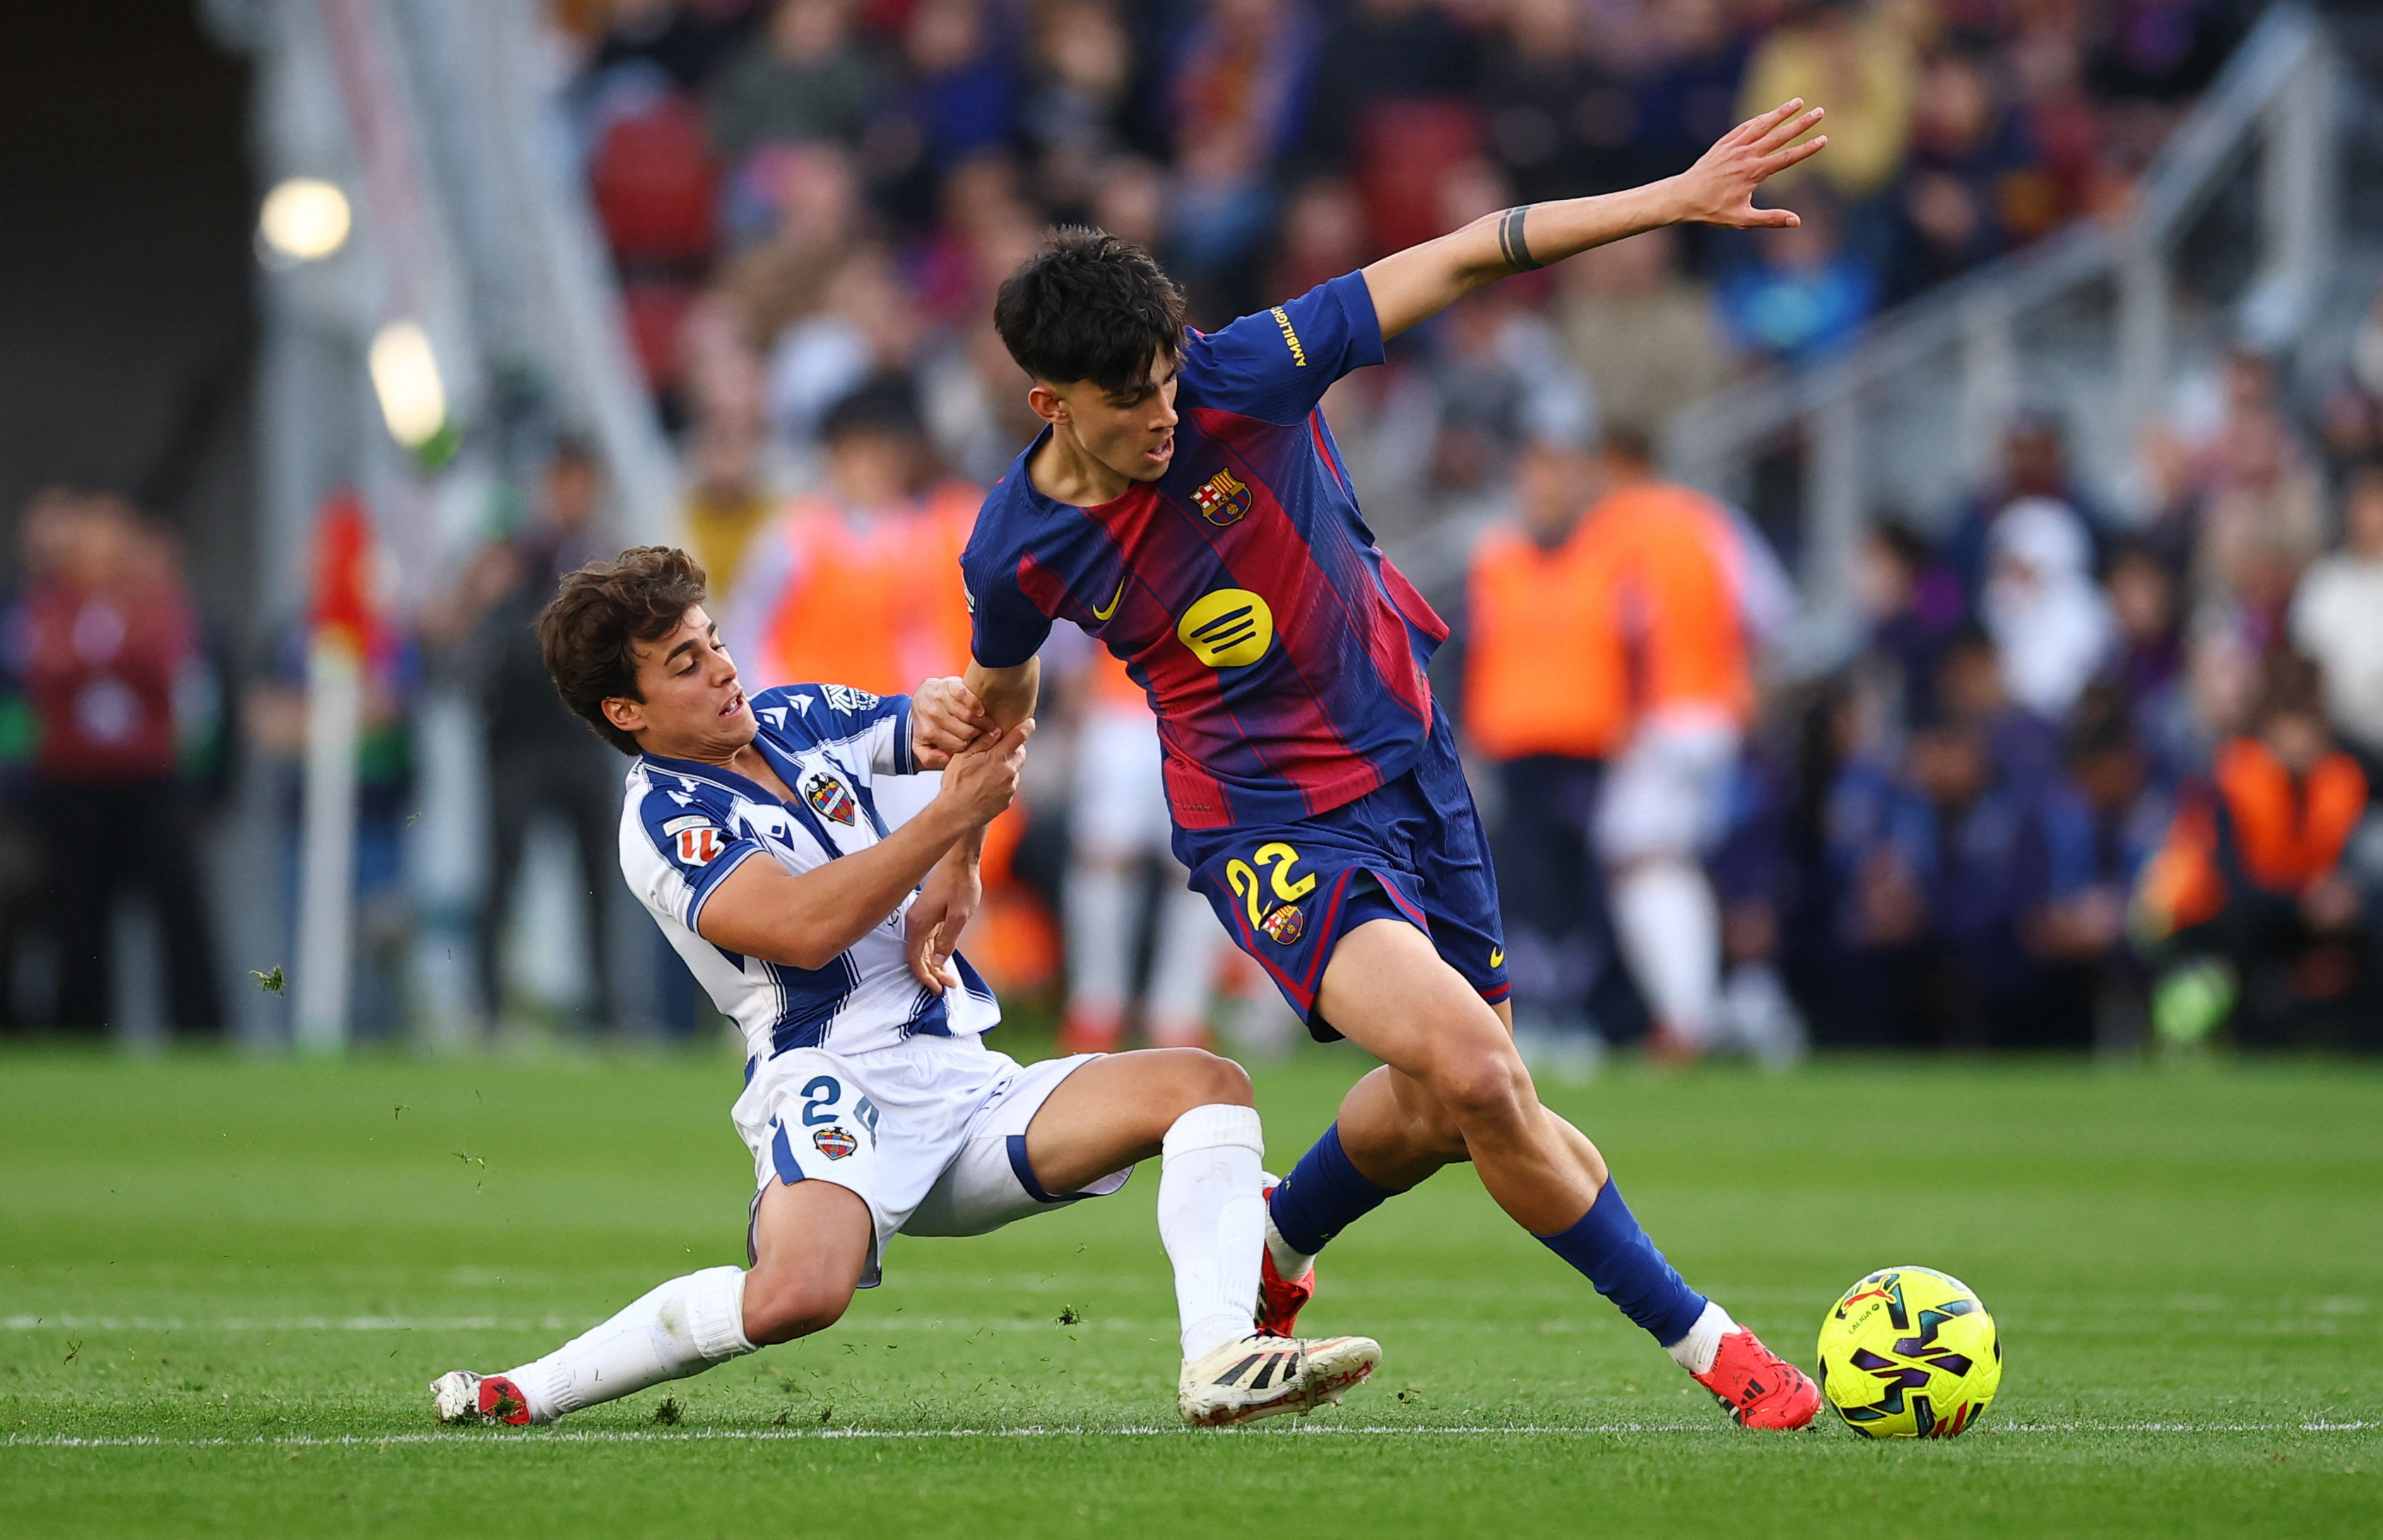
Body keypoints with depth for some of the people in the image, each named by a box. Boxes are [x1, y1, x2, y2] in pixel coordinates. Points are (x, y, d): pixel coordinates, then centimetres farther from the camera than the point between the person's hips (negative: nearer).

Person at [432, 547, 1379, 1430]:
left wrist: (956, 866, 2)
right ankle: (523, 1395, -21)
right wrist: (950, 814, -23)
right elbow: (806, 927, -22)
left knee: (1207, 1086, -8)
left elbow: (1002, 730, 19)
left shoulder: (800, 718, 15)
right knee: (801, 1289, -38)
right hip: (833, 1086, -8)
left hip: (968, 1088, 8)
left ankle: (1221, 1359, -30)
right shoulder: (664, 823, -6)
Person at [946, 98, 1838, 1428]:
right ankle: (1701, 1342, -12)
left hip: (1411, 761, 3)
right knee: (1469, 1068, -24)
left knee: (1447, 1107, 12)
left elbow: (1463, 263, -17)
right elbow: (998, 703, 11)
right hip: (1270, 828, -3)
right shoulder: (1018, 553, -12)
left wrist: (1673, 200, -23)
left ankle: (1271, 1245, 44)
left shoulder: (1238, 382, -16)